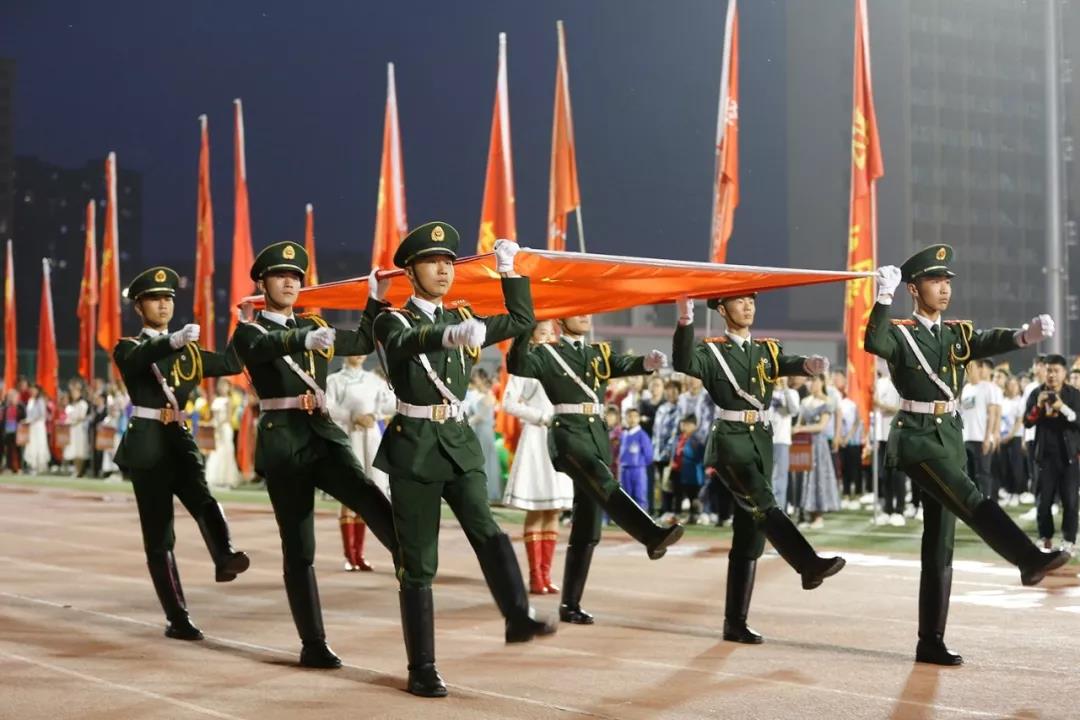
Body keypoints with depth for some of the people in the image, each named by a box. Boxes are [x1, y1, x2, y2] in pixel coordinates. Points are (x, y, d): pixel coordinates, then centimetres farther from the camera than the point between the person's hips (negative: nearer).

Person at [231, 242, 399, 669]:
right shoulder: (248, 331, 1)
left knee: (368, 497, -26)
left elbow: (363, 343, 25)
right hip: (283, 442, -4)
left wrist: (375, 299, 11)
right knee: (299, 548, -2)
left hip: (323, 433, 4)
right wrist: (305, 338, -43)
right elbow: (266, 348, -23)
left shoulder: (313, 325, 18)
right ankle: (313, 645, 3)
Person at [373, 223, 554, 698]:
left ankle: (518, 618, -35)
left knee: (484, 528, -22)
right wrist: (451, 334, -47)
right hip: (414, 448, -4)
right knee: (419, 563, -1)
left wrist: (508, 268, 11)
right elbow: (410, 342, -27)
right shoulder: (393, 322, -3)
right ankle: (422, 669, 4)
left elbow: (522, 321, 19)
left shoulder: (462, 319, 13)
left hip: (460, 443, 4)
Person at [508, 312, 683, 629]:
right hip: (568, 434, -6)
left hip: (599, 437, 6)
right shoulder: (547, 354, 3)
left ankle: (570, 604, 10)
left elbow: (628, 365, -1)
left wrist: (650, 362, -23)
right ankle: (653, 536, -51)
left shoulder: (600, 353, 18)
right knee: (604, 484, -34)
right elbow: (517, 366, -17)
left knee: (586, 530, 5)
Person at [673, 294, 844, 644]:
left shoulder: (767, 350, 14)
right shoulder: (711, 351, -1)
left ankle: (735, 622, 8)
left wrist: (812, 364, -31)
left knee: (750, 535, 5)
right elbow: (683, 364, -22)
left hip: (761, 442, 5)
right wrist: (685, 320, -38)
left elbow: (792, 364, -6)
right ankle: (809, 565, -41)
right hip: (729, 442, -5)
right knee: (762, 503, -29)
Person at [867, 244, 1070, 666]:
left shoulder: (958, 334, 13)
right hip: (916, 438, -6)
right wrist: (884, 297, -40)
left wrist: (1027, 335, -29)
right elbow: (872, 343, -26)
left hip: (950, 438, 6)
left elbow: (990, 342, -9)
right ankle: (1030, 560, -43)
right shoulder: (900, 333, -2)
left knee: (939, 544, 6)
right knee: (970, 499, -29)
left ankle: (931, 643, 9)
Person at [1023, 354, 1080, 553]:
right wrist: (1038, 406, -16)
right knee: (1044, 499, 5)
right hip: (1046, 454, 2)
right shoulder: (1037, 393, 4)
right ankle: (1045, 538, 15)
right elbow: (1027, 422, 1)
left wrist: (1063, 408, -22)